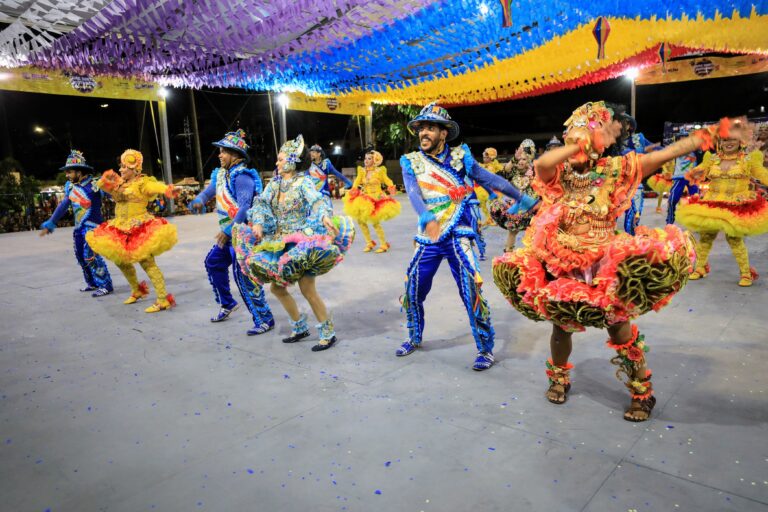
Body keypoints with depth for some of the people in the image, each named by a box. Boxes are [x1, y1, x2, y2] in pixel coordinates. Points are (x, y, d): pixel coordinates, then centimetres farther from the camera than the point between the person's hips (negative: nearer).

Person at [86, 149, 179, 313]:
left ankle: (163, 299, -11)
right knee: (121, 261, 18)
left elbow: (156, 186, -30)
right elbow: (101, 185, 14)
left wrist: (168, 189, -54)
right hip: (121, 229, 9)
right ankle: (137, 290, 39)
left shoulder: (142, 182, -11)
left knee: (147, 262, -14)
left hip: (139, 229, -9)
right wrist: (107, 178, -10)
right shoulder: (120, 183, 13)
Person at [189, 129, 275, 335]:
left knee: (243, 275, -12)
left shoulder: (241, 176, -19)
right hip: (229, 234, 10)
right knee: (213, 263, 20)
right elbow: (208, 192, 17)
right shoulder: (221, 174, 10)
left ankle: (264, 319, -3)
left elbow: (245, 207, -27)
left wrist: (227, 230, -27)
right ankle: (227, 304, 36)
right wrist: (198, 201, -7)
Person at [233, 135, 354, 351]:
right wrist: (258, 223, -17)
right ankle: (300, 327, 27)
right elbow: (261, 203, 3)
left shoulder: (303, 182, -10)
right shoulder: (274, 184, 9)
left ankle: (328, 333, 6)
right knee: (276, 287, 9)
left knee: (307, 289, -10)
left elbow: (318, 201, -24)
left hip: (302, 241, -7)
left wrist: (325, 216, -45)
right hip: (280, 241, 7)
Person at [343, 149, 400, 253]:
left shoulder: (380, 171, -7)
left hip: (377, 198, -5)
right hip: (365, 198, 5)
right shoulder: (362, 171, 3)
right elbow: (356, 183, 2)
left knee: (375, 223, -8)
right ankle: (369, 242, 19)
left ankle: (384, 244, 8)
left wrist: (392, 192, -19)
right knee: (361, 220, 3)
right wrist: (352, 193, -11)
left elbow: (388, 182, -5)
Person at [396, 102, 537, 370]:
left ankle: (485, 349, 8)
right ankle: (414, 338, 32)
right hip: (428, 237, 2)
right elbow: (413, 194, -16)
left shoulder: (460, 156, 2)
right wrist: (426, 218, -36)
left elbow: (489, 179, 9)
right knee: (413, 289, 6)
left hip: (457, 236, -2)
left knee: (471, 290, -10)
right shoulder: (410, 162, 1)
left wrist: (521, 197, 10)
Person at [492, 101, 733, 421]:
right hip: (562, 264, 1)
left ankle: (642, 392, 24)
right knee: (561, 326, 11)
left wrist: (708, 135, -9)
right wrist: (585, 142, -33)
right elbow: (541, 163, -27)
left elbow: (664, 154, -5)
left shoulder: (614, 170, -1)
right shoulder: (557, 174, -3)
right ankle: (559, 379, 39)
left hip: (604, 264, -1)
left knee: (619, 327, 2)